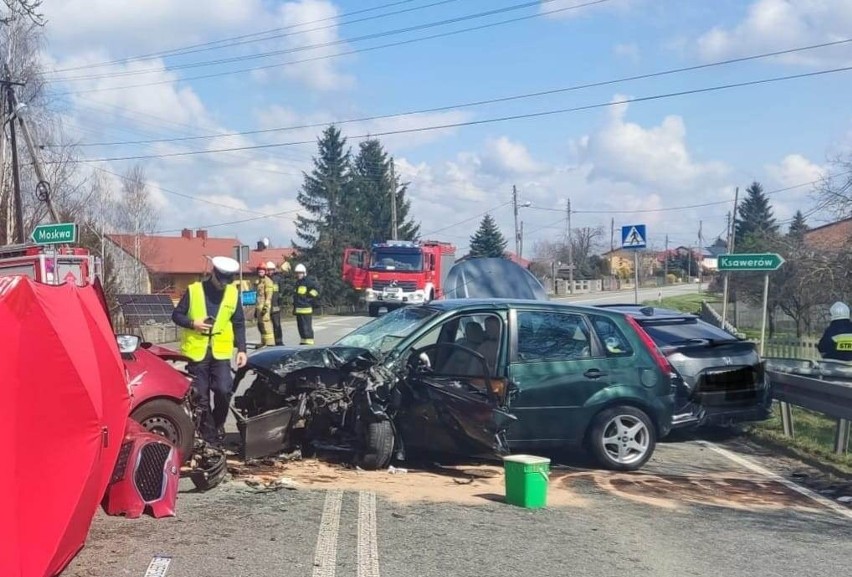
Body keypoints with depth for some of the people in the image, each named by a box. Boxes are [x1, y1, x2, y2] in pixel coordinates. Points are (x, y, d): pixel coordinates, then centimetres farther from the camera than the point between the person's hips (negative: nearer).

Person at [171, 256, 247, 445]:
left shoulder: (233, 293, 5)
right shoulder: (193, 290, -2)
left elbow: (239, 324, 9)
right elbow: (176, 315, 2)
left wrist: (241, 349, 2)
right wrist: (193, 323, -16)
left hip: (221, 352, 1)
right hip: (197, 351, -1)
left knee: (224, 390, -12)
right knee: (201, 397, 3)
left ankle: (218, 423, 14)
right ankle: (209, 434, 15)